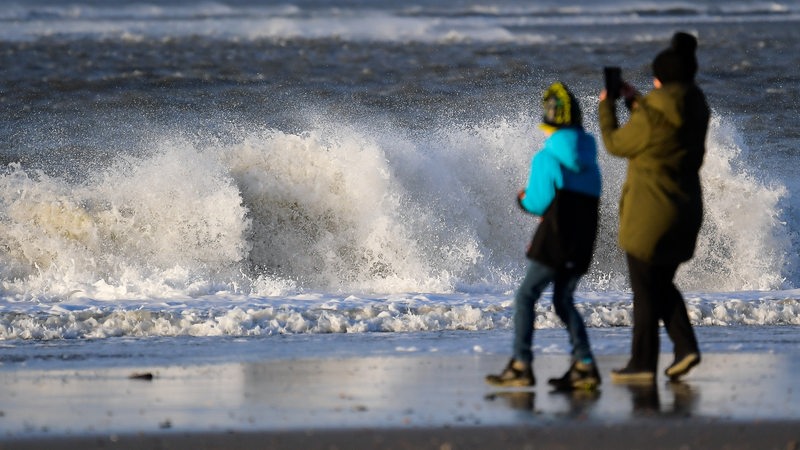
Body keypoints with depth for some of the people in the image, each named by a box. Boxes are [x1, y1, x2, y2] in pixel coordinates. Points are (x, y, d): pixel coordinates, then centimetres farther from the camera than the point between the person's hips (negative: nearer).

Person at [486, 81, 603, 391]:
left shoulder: (546, 159, -10)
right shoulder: (589, 160, 11)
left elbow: (537, 205, -8)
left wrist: (523, 199, 14)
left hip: (555, 241, -7)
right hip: (583, 245, 7)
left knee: (526, 297, 0)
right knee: (563, 301, 16)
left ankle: (521, 366, -9)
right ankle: (584, 366, 5)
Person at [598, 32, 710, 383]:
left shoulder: (653, 115, -20)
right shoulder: (695, 112, 4)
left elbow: (615, 143, -6)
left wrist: (605, 107, 9)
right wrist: (634, 102, 25)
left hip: (650, 215, -7)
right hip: (685, 210, 7)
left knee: (645, 289, 2)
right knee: (662, 284, 20)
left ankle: (643, 363, 6)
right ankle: (685, 347, 6)